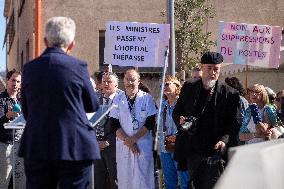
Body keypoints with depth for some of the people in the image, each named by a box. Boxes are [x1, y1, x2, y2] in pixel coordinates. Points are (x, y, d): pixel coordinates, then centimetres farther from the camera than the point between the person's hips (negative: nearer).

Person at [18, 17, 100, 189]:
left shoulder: (29, 68, 4)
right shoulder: (78, 66, -5)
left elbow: (26, 112, 12)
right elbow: (93, 105, 8)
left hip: (36, 148, 3)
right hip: (75, 146, -3)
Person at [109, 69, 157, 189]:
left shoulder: (147, 98, 3)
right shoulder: (118, 100, 8)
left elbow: (150, 123, -3)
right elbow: (114, 124, 2)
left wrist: (134, 138, -11)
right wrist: (127, 141, -9)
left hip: (143, 144, -2)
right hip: (123, 145, 2)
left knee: (143, 179, -5)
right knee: (124, 179, 1)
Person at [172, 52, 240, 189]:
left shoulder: (230, 94, -5)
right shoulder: (189, 88, 6)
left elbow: (234, 124, -6)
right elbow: (176, 112, 15)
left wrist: (225, 140, -23)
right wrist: (180, 120, -8)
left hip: (215, 152, -4)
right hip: (192, 151, 4)